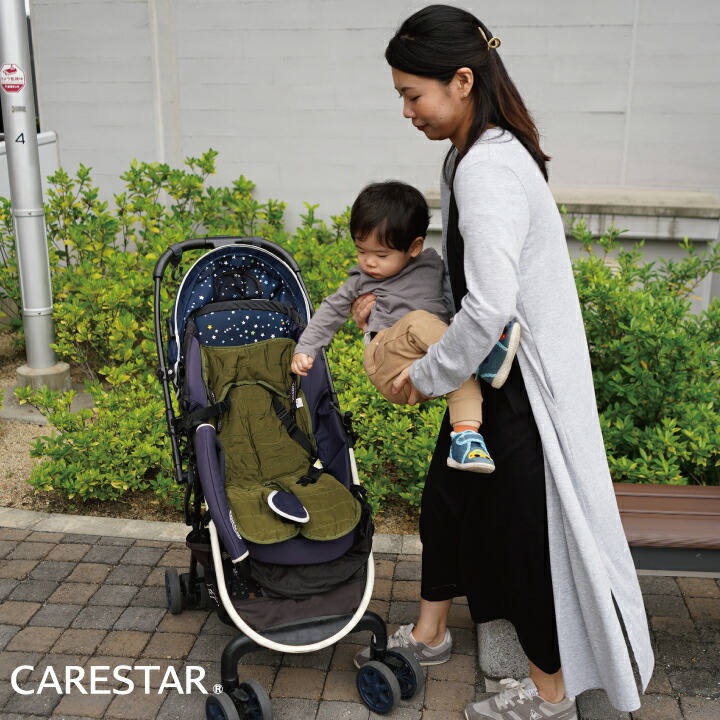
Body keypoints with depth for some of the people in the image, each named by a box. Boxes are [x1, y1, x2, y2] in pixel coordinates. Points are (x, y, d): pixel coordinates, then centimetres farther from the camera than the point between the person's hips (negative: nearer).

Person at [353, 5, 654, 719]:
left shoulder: (490, 166, -25)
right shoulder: (471, 155, 7)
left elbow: (490, 305, -33)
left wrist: (428, 374, -18)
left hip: (525, 380, -10)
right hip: (498, 372, 10)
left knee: (523, 525, 5)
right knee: (447, 494, 20)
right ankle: (429, 633, 43)